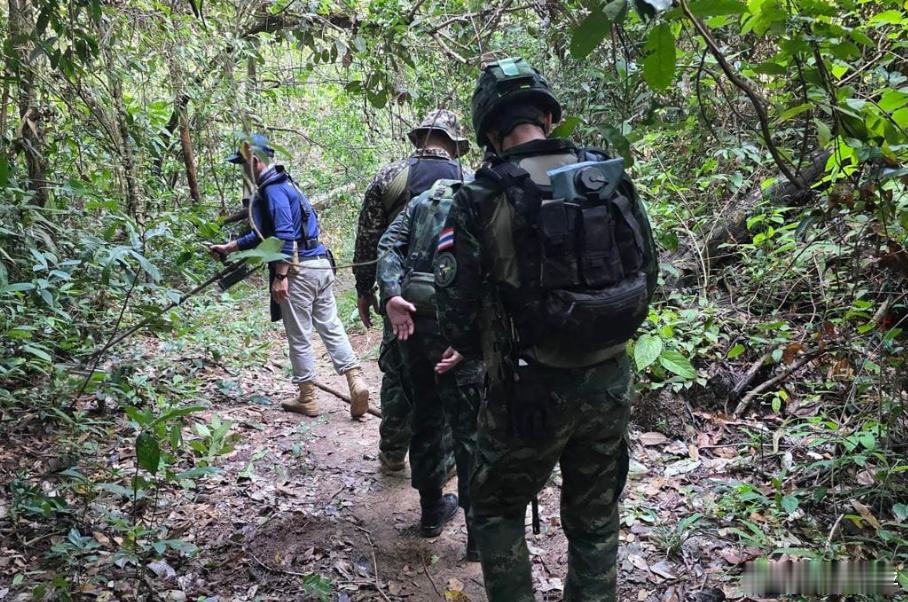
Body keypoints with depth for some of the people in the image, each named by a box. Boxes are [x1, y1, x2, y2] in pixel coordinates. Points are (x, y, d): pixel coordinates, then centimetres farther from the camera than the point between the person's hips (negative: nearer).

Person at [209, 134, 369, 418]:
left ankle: (307, 400, 13)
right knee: (331, 326, 10)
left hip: (299, 270, -9)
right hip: (321, 265, 9)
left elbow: (285, 234, -21)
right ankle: (356, 381, 0)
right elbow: (263, 233, 27)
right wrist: (229, 247, 29)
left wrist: (280, 276, -21)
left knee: (299, 337, 3)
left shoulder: (273, 188, -10)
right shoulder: (283, 183, 21)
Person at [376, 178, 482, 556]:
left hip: (411, 317, 5)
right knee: (470, 428, 3)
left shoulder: (424, 199, 18)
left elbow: (388, 245, 3)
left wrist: (391, 295, -9)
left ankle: (432, 509, 32)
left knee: (426, 415, 19)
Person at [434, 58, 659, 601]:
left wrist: (485, 352, 9)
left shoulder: (482, 199, -13)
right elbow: (647, 273, 7)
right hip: (611, 381, 4)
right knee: (595, 518, 21)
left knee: (497, 512, 19)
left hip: (532, 389, -4)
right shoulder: (611, 178, -1)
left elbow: (457, 311, -12)